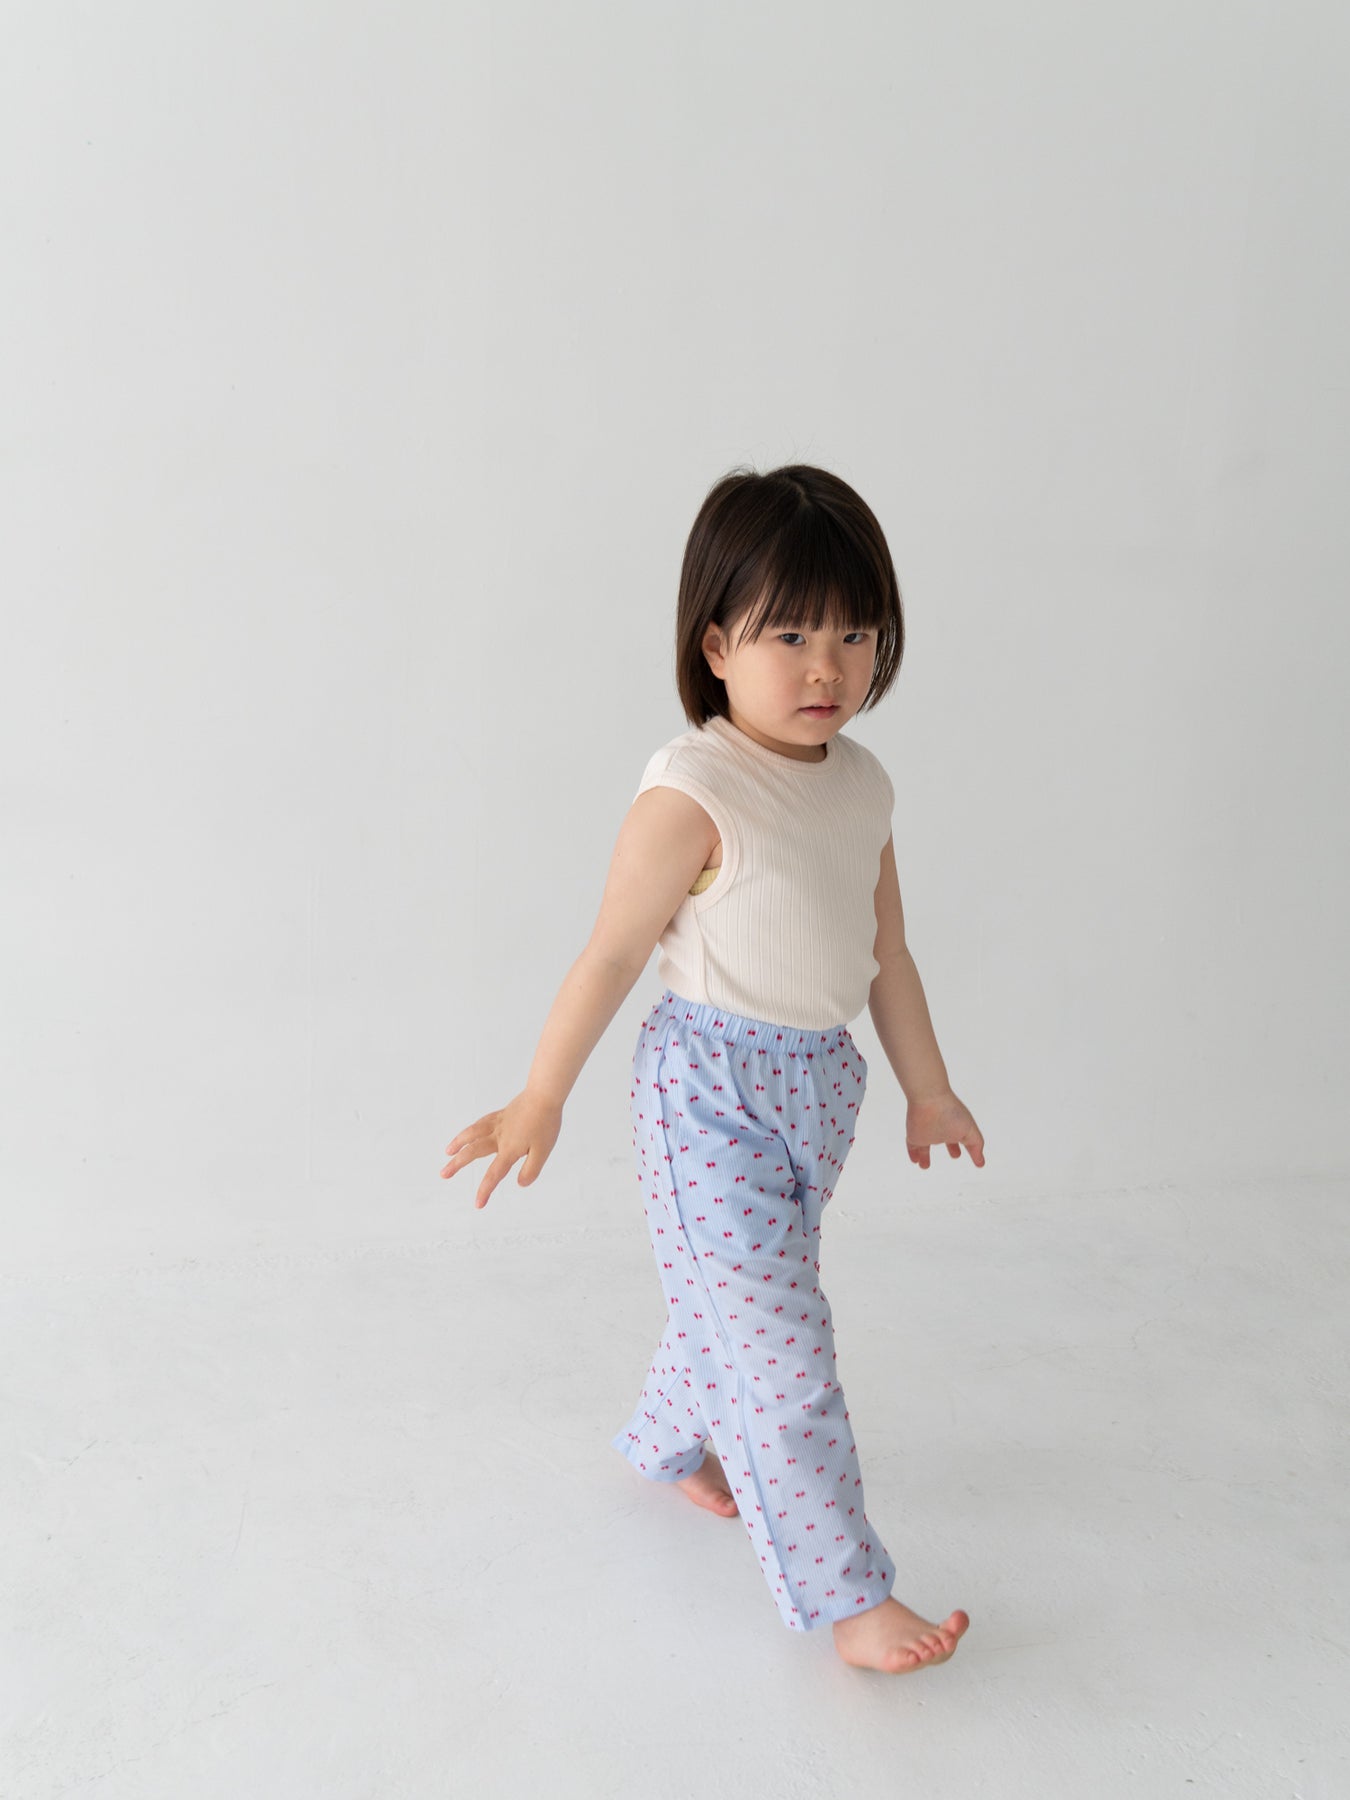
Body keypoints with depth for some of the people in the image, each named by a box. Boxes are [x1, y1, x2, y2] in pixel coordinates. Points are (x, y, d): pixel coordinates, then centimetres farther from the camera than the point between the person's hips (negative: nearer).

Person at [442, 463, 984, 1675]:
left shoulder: (863, 786, 4)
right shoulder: (692, 794, -19)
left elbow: (886, 953, 14)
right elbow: (614, 953, -14)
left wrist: (927, 1085, 20)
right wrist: (541, 1102, -10)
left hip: (818, 1085, 8)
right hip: (710, 1092, -7)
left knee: (739, 1299, 23)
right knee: (779, 1341, -5)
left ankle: (672, 1444, 50)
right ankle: (847, 1596, 7)